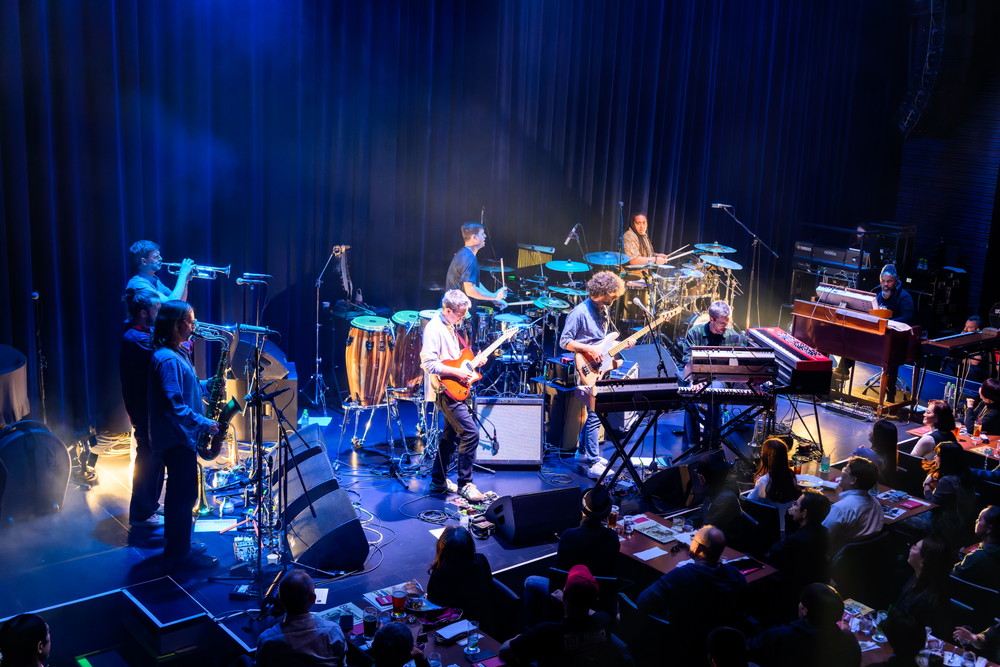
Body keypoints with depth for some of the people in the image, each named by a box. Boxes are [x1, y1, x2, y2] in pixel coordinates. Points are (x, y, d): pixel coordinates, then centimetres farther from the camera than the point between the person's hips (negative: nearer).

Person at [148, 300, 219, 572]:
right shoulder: (168, 360, -22)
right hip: (177, 438, -11)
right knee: (184, 496, -2)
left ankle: (176, 549, 30)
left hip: (180, 436, 11)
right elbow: (174, 404, -27)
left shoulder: (178, 352, 10)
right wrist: (203, 423, -21)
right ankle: (179, 556, 7)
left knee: (180, 494, 18)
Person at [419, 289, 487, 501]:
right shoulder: (434, 329, -18)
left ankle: (438, 481, 28)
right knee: (470, 432, -13)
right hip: (446, 391, -10)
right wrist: (457, 372, -24)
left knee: (451, 434, 17)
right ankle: (465, 484, -4)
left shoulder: (449, 325, 12)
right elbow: (428, 363, -25)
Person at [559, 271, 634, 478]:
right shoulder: (580, 312, -15)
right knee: (595, 413, -11)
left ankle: (583, 452, 28)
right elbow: (564, 341, -15)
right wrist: (589, 349, -22)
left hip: (603, 366, 8)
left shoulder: (604, 310, 10)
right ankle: (593, 464, -8)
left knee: (593, 412, 15)